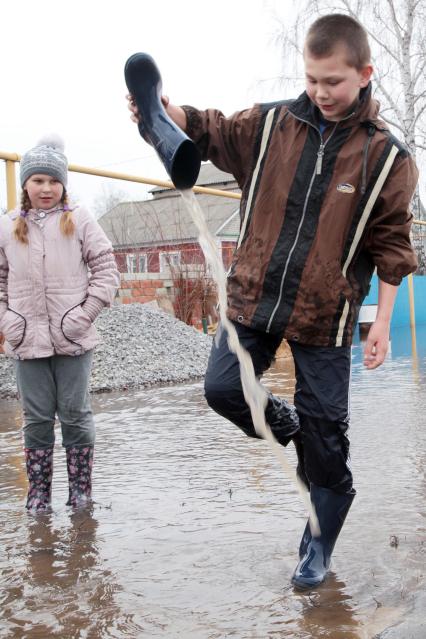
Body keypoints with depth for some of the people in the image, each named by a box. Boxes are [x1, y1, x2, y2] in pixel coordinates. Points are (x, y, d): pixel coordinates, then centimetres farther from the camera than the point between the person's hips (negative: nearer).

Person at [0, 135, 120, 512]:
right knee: (37, 418, 10)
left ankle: (81, 489, 21)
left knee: (75, 415, 7)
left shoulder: (79, 221, 0)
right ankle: (38, 491, 21)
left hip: (73, 339, -2)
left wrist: (85, 315, -8)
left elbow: (106, 271, 0)